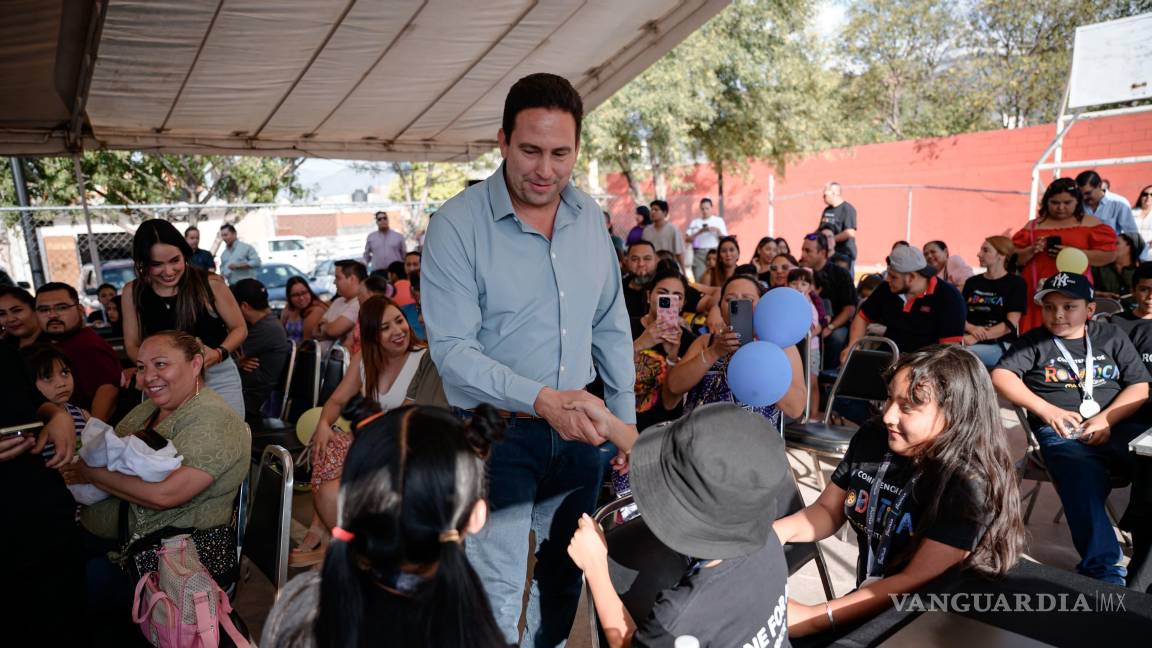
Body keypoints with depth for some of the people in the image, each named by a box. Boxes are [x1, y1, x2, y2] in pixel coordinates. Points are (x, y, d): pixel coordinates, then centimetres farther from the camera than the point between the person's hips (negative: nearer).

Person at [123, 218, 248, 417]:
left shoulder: (211, 283, -11)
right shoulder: (133, 292, -2)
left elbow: (239, 328, -1)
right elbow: (132, 345, 6)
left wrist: (219, 353, -20)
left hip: (218, 378, -2)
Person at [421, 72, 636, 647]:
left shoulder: (589, 216, 2)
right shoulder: (457, 224, -15)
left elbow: (611, 326, 9)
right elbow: (452, 350, -19)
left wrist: (625, 416, 9)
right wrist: (541, 399, -30)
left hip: (577, 429, 6)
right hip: (495, 432, -5)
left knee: (566, 573, 23)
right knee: (497, 588, 2)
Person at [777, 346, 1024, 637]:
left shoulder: (969, 485, -21)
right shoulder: (872, 439, -4)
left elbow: (918, 581, -25)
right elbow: (827, 510, 5)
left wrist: (811, 618, -29)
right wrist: (776, 531, -16)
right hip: (864, 604, 5)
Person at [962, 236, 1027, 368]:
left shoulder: (1016, 283, 4)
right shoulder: (972, 282, 18)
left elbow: (1011, 324, -7)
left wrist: (976, 338, -17)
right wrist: (972, 329, -12)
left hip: (1001, 345, -4)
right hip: (971, 341, 4)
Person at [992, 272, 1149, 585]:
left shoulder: (1111, 336, 20)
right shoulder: (1034, 341, 15)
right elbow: (1000, 376, 1)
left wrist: (1106, 419, -6)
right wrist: (1047, 410, -10)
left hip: (1117, 425, 3)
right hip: (1061, 431, -2)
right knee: (1083, 480, -32)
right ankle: (1103, 572, -37)